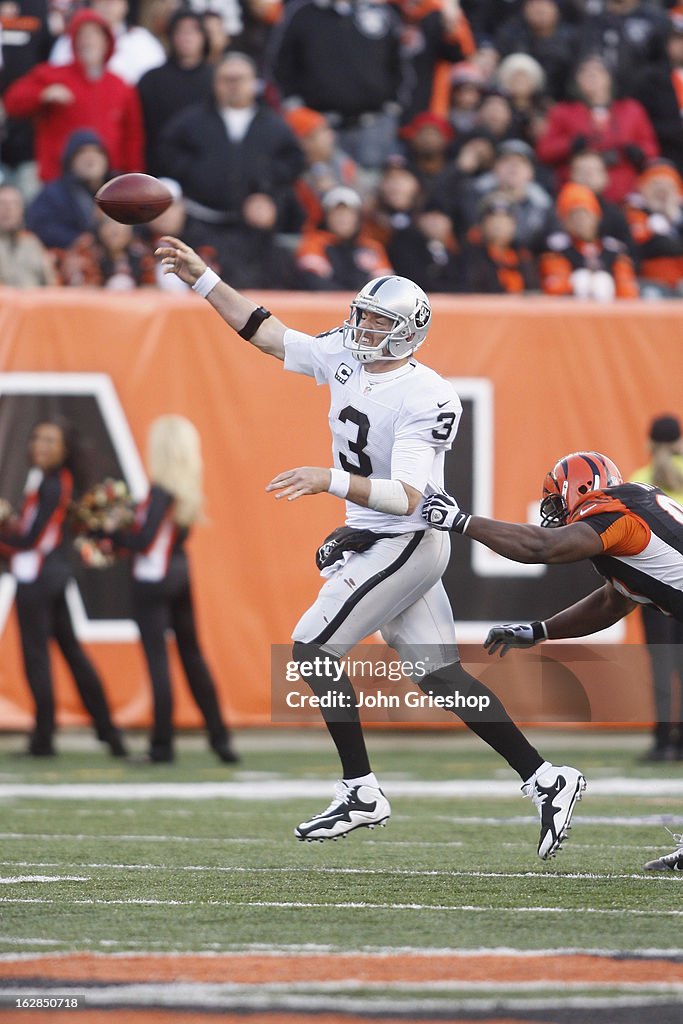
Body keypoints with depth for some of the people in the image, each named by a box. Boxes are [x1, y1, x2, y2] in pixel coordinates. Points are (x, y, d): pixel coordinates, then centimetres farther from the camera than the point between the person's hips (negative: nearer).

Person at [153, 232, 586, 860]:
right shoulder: (344, 359, 2)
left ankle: (361, 794, -2)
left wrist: (330, 482, -39)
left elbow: (406, 497, -28)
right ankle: (544, 780, 9)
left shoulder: (426, 399, -21)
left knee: (313, 647, -8)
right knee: (440, 673, 8)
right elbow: (266, 332, 11)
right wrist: (202, 278, 6)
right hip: (374, 544, 8)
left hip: (404, 543, -8)